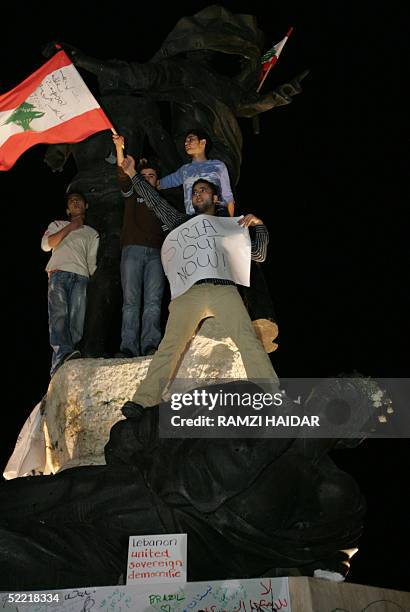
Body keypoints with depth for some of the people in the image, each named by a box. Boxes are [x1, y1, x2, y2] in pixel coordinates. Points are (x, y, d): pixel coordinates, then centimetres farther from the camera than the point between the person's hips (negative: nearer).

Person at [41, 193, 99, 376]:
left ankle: (58, 366, -25)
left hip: (81, 277, 1)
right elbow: (46, 245, 9)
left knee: (77, 320, -18)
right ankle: (63, 352, -45)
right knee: (59, 314, -26)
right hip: (59, 273, -1)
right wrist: (69, 227, 8)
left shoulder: (92, 234, 31)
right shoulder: (57, 225, 28)